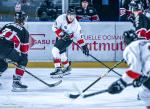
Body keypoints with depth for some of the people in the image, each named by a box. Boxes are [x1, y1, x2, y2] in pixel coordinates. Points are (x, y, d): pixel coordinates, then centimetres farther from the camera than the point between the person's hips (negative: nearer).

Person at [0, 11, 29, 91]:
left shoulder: (7, 25, 31)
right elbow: (24, 48, 18)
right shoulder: (24, 31, 17)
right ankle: (16, 82, 2)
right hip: (7, 49, -6)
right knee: (23, 61, 12)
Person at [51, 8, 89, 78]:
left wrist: (84, 46, -11)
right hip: (59, 37, 4)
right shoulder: (62, 18, -20)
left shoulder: (76, 24, -18)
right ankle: (67, 67, 34)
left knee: (55, 50, -22)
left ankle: (58, 69, -22)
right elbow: (54, 27, -19)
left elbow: (78, 36, -9)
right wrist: (62, 34, -29)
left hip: (68, 39, -3)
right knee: (61, 53, 10)